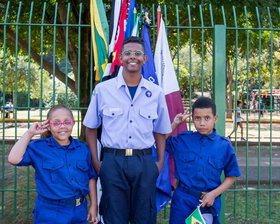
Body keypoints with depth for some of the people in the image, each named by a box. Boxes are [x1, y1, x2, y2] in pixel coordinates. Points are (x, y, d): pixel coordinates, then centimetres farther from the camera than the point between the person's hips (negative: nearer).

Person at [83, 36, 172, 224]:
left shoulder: (156, 93, 6)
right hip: (113, 161, -1)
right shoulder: (102, 90, 2)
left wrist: (160, 162, 5)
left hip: (145, 163, 1)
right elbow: (91, 127, 9)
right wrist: (95, 162, 2)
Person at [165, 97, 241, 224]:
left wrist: (214, 194, -7)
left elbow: (231, 176, 5)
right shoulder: (183, 140, 4)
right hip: (183, 200, 1)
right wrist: (174, 124, 4)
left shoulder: (224, 145, 0)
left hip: (208, 203, -1)